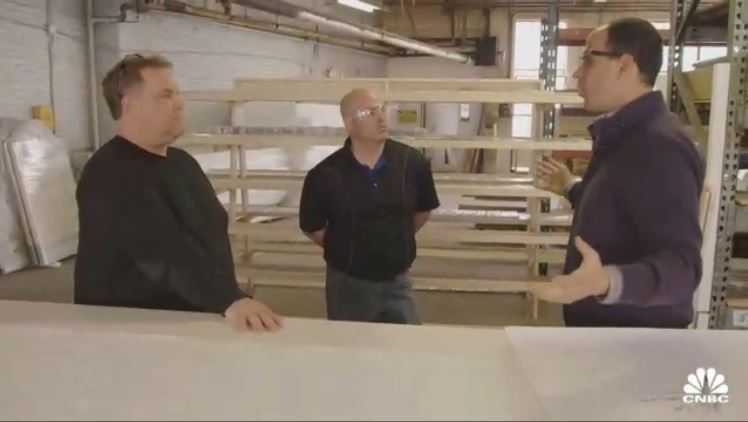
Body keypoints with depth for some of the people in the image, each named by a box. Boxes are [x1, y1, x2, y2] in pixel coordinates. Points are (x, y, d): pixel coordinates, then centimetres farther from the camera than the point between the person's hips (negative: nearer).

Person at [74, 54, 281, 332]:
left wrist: (230, 298, 17)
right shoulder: (111, 175, -22)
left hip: (192, 321, 8)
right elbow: (166, 251, -37)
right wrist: (229, 300, -47)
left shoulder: (182, 162, 7)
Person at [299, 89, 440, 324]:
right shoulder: (325, 175, -16)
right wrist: (345, 249, 6)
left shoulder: (412, 163, -10)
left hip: (397, 282, 2)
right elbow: (311, 227, -1)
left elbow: (423, 210, 8)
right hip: (348, 284, -1)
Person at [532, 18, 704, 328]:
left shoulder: (659, 145, -25)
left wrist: (606, 282, -48)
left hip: (635, 344, -9)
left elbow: (681, 268, -31)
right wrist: (571, 188, 31)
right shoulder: (626, 135, 8)